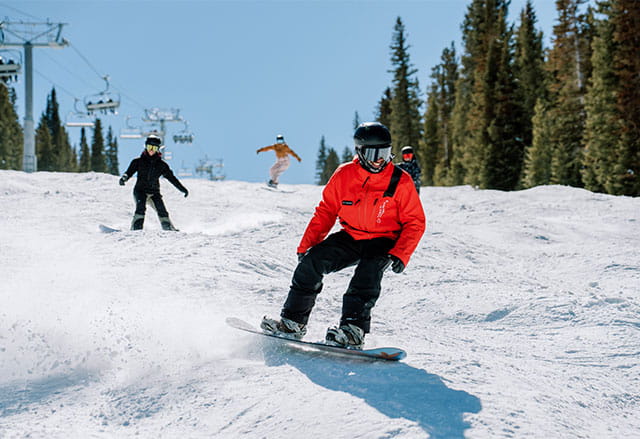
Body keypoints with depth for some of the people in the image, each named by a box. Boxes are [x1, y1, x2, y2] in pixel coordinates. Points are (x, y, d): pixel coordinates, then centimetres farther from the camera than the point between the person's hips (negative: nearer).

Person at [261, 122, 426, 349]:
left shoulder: (401, 181, -11)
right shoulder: (344, 175, -4)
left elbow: (415, 222, -8)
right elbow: (325, 211, 4)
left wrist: (400, 254, -21)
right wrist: (306, 245, -2)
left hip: (383, 242, -3)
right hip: (350, 237, 3)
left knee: (368, 270, -33)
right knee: (311, 262, -14)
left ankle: (353, 330, -36)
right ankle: (293, 321, -4)